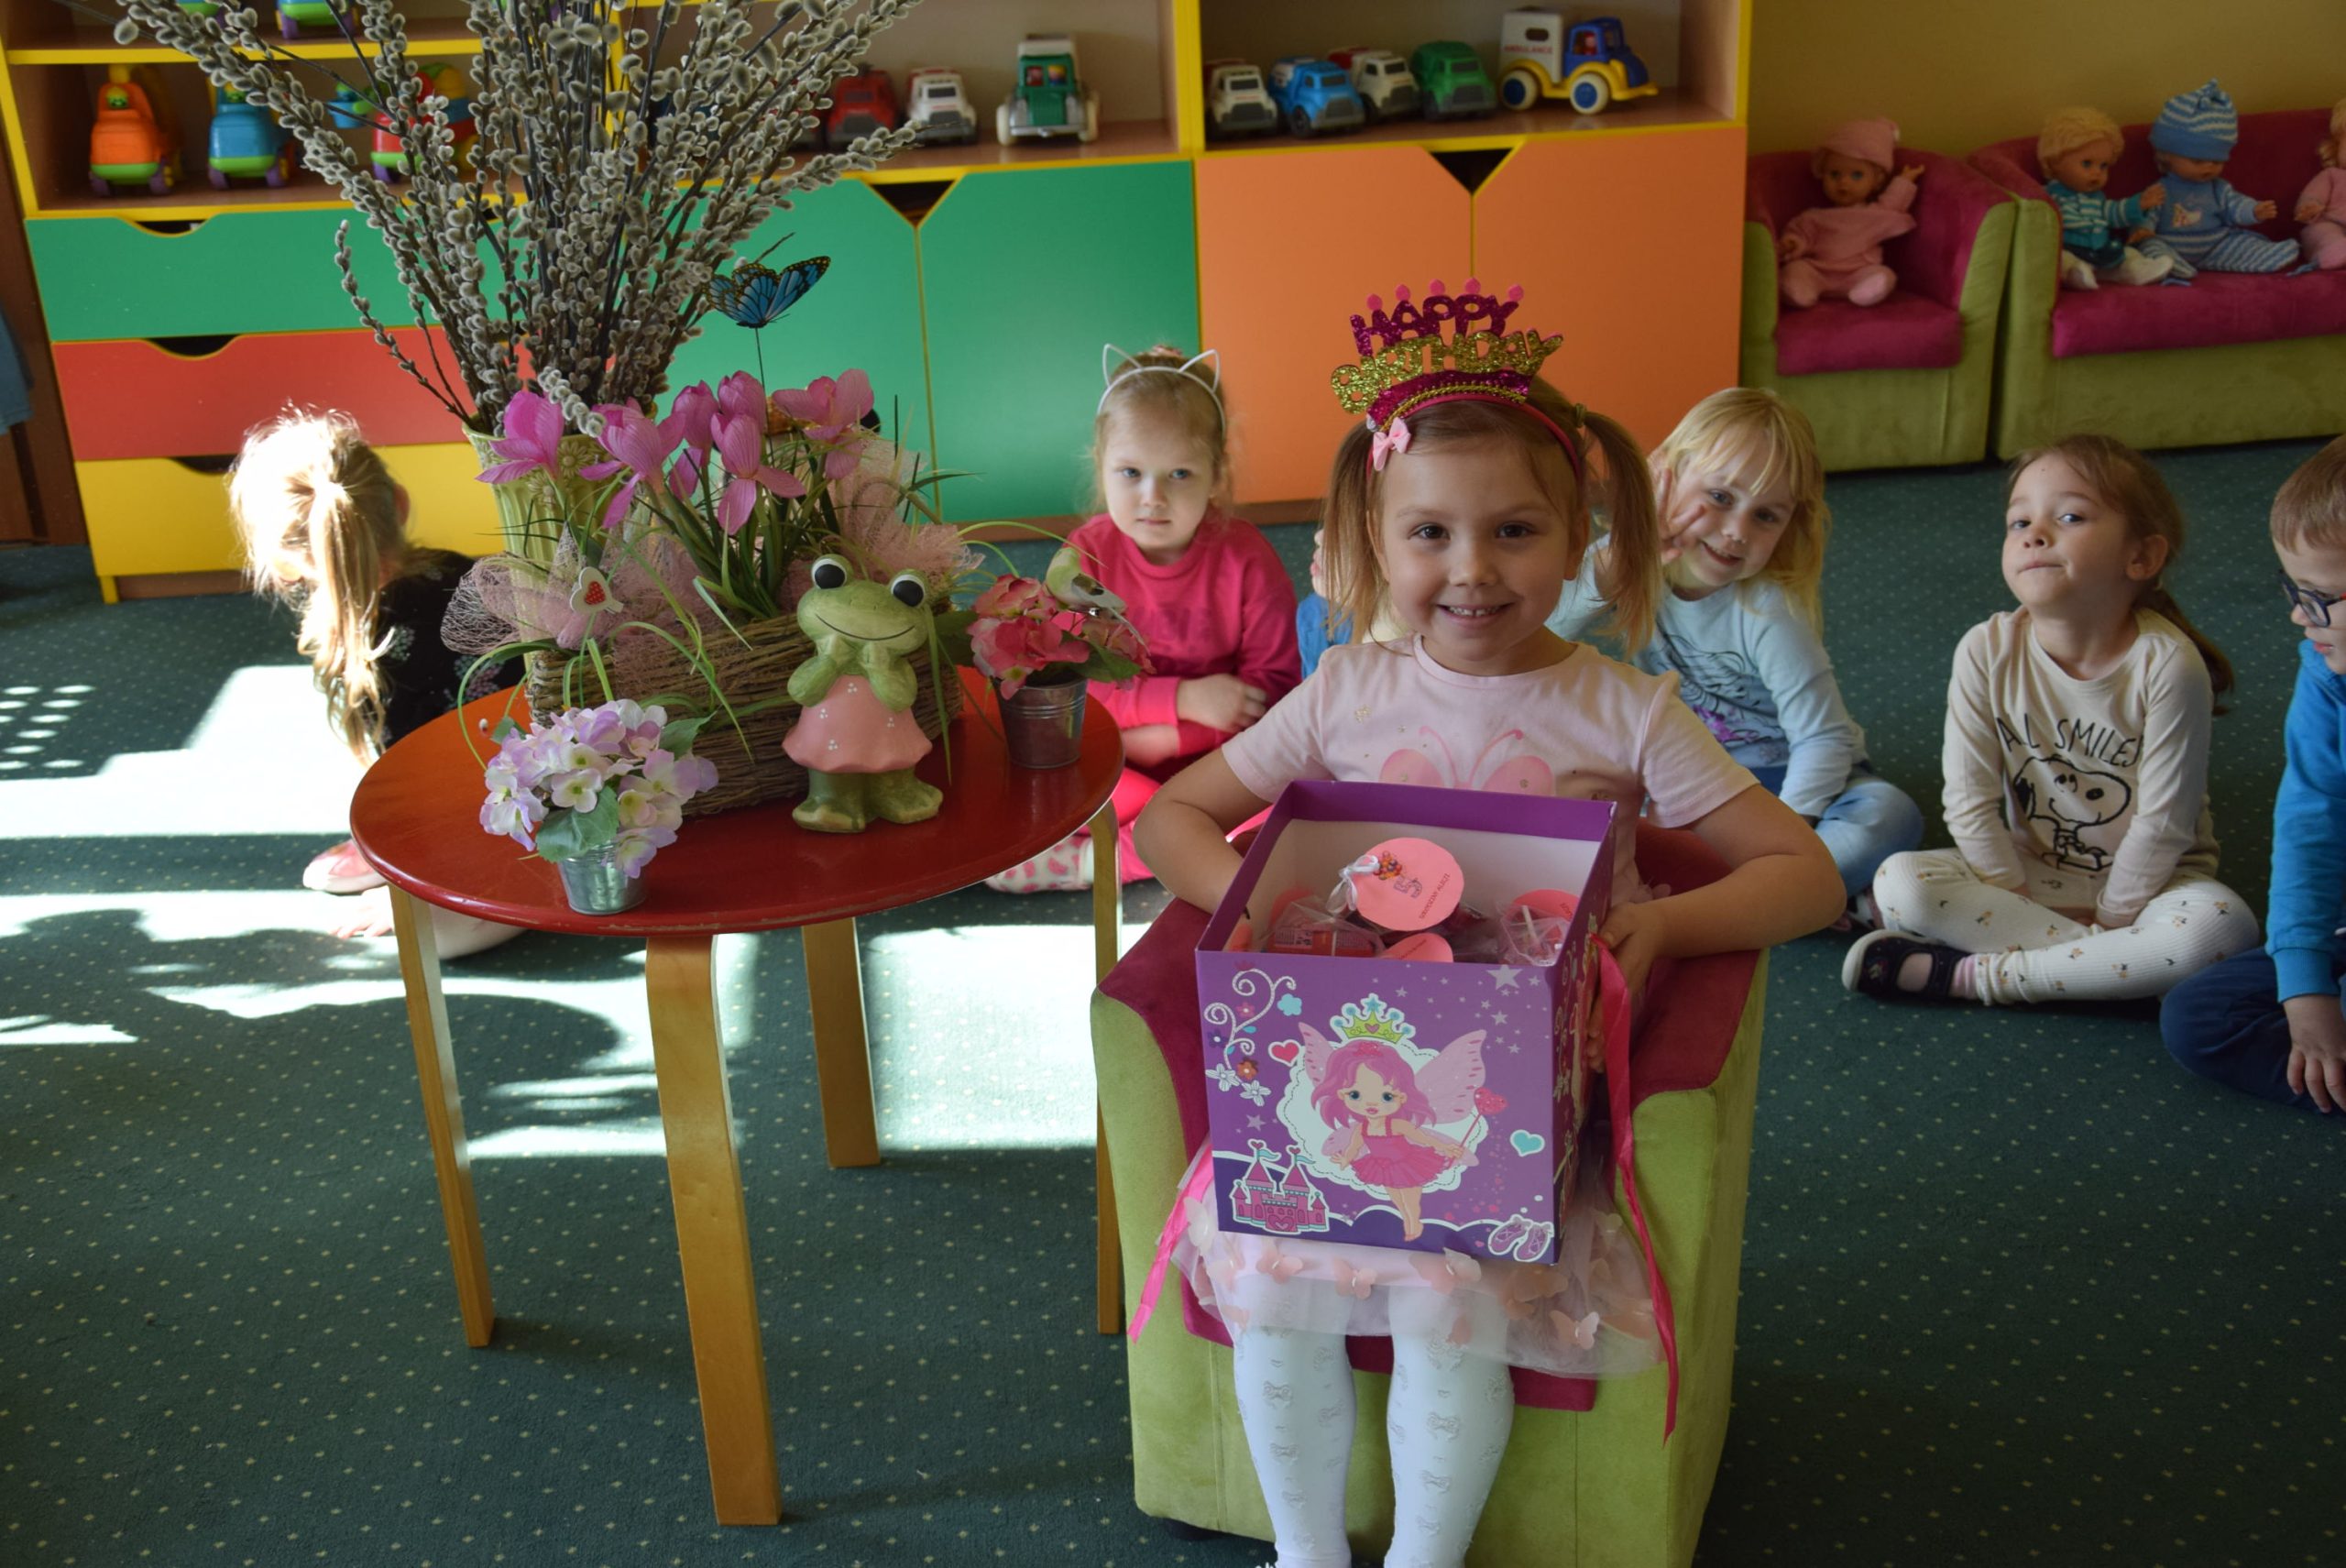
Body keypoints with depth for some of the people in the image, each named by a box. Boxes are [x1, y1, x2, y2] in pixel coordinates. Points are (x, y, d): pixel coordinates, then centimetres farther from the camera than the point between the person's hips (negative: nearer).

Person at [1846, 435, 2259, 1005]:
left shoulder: (2167, 663, -20)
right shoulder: (1987, 652, -13)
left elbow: (2164, 822, -16)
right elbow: (1970, 802, -9)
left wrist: (2111, 918, -12)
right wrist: (2019, 900, -11)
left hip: (2147, 880, -1)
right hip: (2028, 874, 1)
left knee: (2220, 926, -35)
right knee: (1899, 883, -23)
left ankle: (1973, 974, -26)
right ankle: (2097, 960, -20)